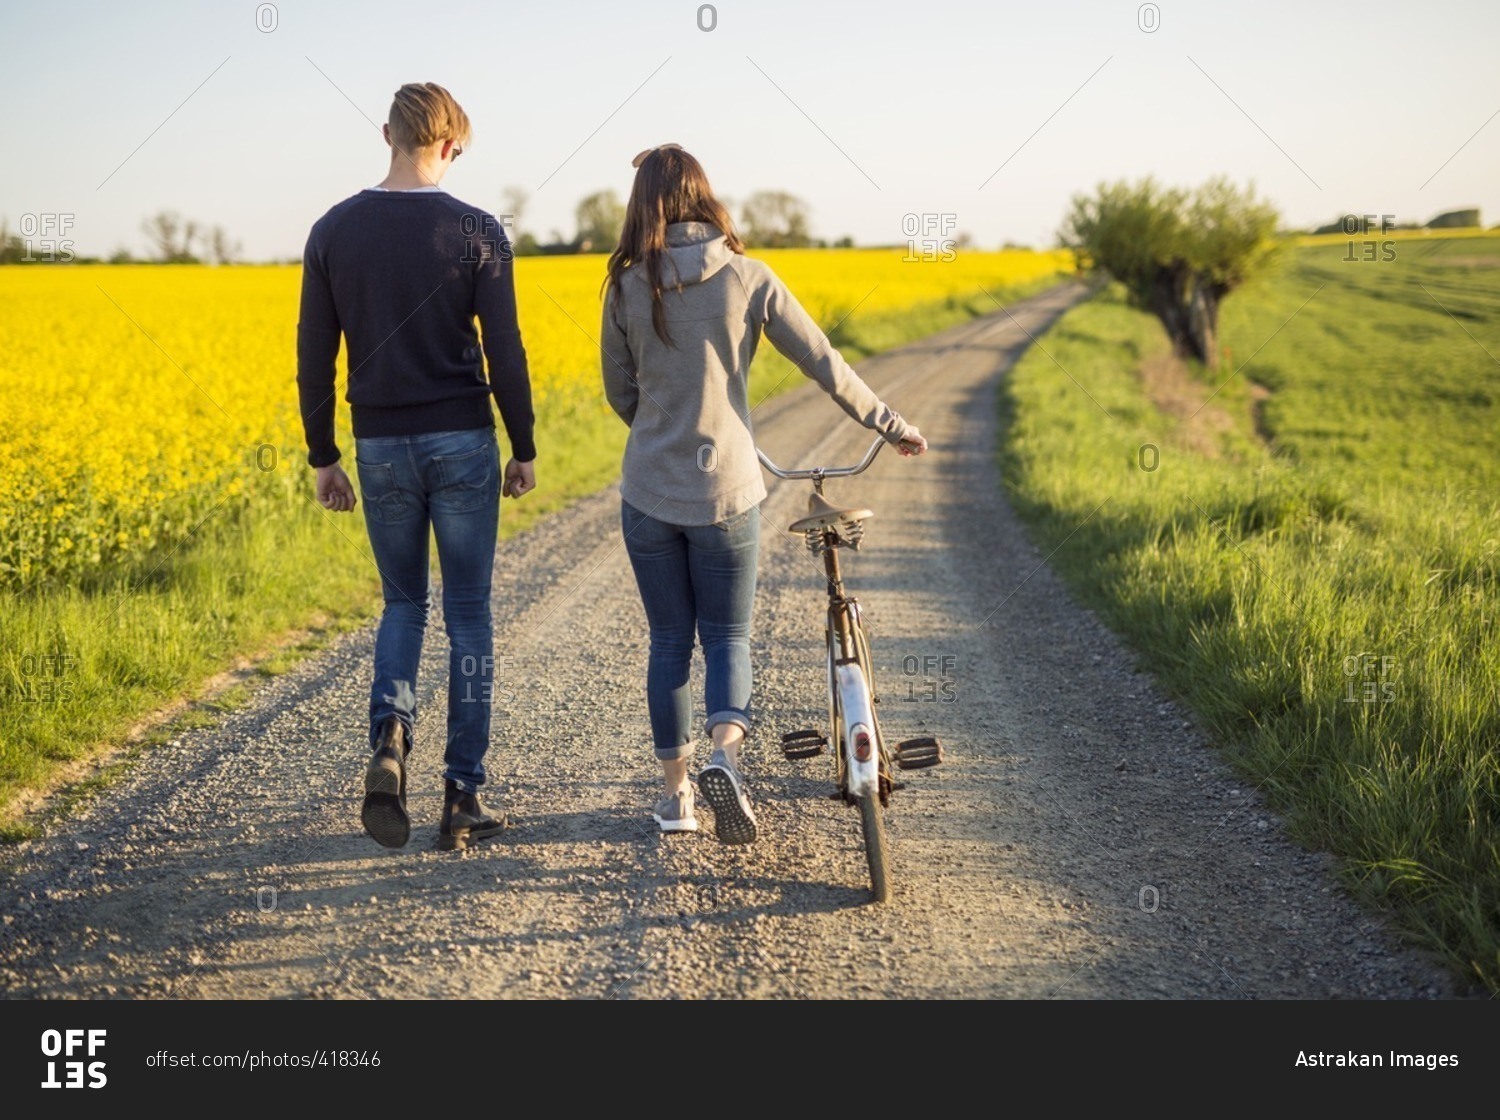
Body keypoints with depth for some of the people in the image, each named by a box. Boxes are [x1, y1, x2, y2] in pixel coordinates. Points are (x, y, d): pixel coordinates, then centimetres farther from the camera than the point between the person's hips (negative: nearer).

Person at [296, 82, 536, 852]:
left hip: (381, 445, 2)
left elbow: (313, 357, 2)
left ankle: (389, 739, -7)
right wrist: (524, 449, 3)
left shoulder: (334, 231, 0)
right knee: (468, 617, 7)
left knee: (404, 604, 19)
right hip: (462, 442, -2)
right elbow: (504, 351, -7)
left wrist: (322, 457, 11)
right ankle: (463, 796, 10)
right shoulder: (476, 231, -7)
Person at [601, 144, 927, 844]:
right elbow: (824, 365, -2)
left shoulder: (627, 288, -2)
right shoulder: (746, 277, -6)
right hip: (725, 493, -1)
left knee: (668, 641, 14)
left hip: (648, 493, 1)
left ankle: (675, 793, 20)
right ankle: (724, 753, -13)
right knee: (727, 636, 12)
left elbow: (620, 395, 8)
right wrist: (891, 425, 10)